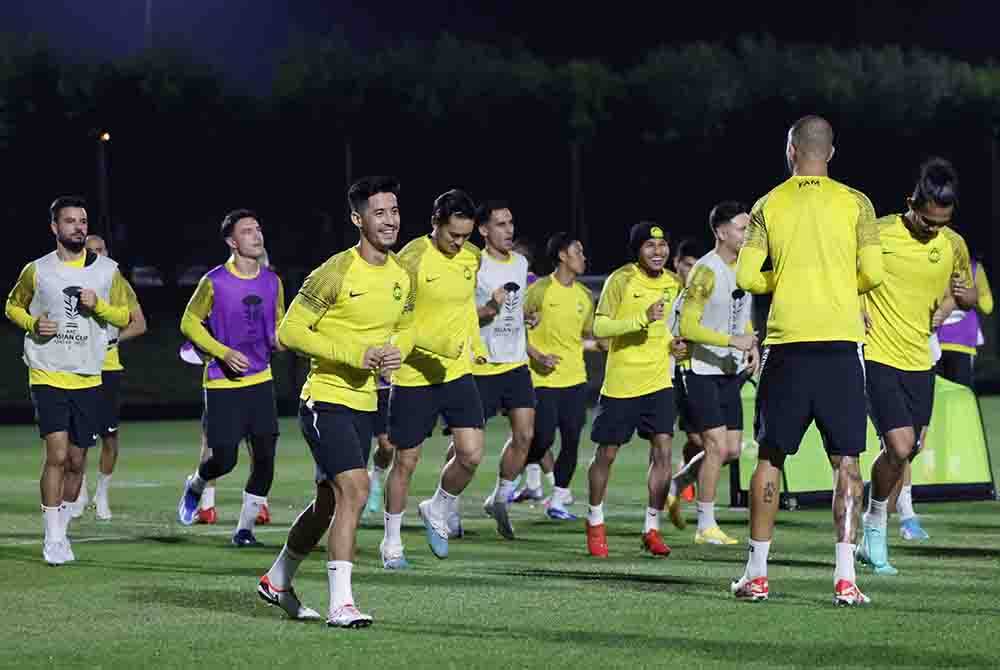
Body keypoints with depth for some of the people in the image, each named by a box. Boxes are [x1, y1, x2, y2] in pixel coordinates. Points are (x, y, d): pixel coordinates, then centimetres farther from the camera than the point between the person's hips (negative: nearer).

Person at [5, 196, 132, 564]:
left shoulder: (107, 270, 4)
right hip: (48, 376, -3)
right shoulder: (36, 270, 0)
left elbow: (124, 316, 9)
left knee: (76, 461, 8)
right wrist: (33, 323, -7)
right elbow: (13, 306, 13)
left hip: (88, 378, 3)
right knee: (57, 454, -14)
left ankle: (61, 529, 26)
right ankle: (52, 539, -8)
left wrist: (98, 306, -11)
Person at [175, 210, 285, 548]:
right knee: (224, 460, -4)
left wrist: (280, 340, -4)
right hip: (223, 383, -4)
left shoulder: (272, 282, 4)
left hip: (260, 380, 4)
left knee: (265, 457, -5)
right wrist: (223, 353, -14)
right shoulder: (215, 282, -10)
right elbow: (189, 322, -2)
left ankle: (245, 529, 7)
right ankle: (195, 486, 31)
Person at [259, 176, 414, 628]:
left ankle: (277, 581, 36)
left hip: (364, 403, 8)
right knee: (355, 489, -21)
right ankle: (340, 603, -18)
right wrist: (354, 355, -22)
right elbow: (290, 331, -16)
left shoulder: (401, 276, 6)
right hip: (326, 399, -8)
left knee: (328, 504, 16)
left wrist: (396, 353, -3)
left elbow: (405, 329, 22)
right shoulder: (336, 273, -16)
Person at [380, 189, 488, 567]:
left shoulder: (472, 258, 4)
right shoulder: (412, 260, -17)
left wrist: (476, 345, 15)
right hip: (414, 376, -5)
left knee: (471, 454, -7)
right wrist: (439, 345, -27)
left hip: (458, 373, 5)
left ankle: (437, 513, 21)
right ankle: (392, 543, 22)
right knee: (406, 462, 5)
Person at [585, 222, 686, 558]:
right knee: (606, 453, 6)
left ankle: (652, 529, 1)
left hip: (658, 381, 4)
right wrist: (643, 319, -25)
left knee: (662, 450, -8)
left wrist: (673, 342, 3)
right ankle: (595, 522, 26)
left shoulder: (673, 283, 5)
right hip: (620, 381, -4)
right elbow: (599, 327, -15)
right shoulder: (621, 280, -11)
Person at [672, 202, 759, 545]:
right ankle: (705, 527, -1)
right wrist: (733, 340, -27)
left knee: (732, 449, 8)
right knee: (717, 445, -11)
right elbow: (687, 327, -21)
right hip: (699, 371, -8)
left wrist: (752, 345, 5)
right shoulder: (706, 271, -17)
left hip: (729, 371, 8)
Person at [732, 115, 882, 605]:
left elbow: (746, 277, -1)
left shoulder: (768, 205, 5)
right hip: (841, 343, -1)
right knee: (846, 460, 2)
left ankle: (756, 574, 13)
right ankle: (845, 577, -7)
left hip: (786, 343, 1)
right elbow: (873, 274, -3)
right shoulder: (855, 203, 3)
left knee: (769, 457, 11)